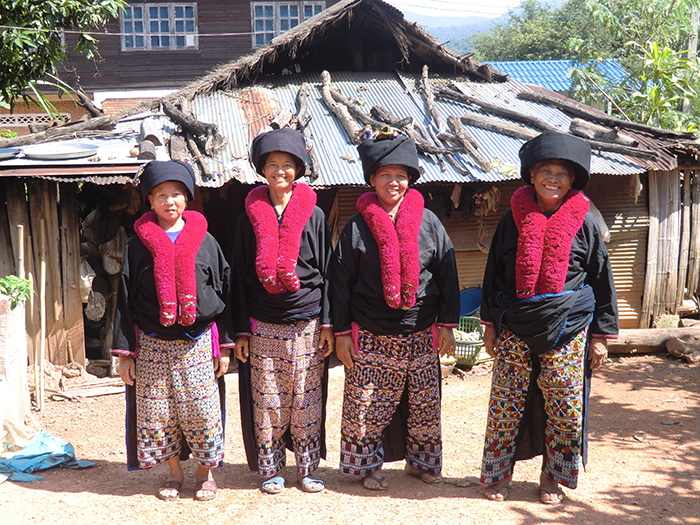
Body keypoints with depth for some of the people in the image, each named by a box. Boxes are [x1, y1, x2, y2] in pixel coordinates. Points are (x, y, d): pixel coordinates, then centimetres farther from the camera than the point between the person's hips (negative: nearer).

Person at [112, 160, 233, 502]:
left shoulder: (205, 241, 4)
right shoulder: (139, 244, 4)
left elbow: (223, 292, 6)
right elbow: (125, 299, 5)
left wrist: (225, 345, 2)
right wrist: (124, 351, 0)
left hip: (197, 342, -1)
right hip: (152, 343, 1)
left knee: (202, 411, 0)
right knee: (157, 412, 5)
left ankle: (205, 472, 21)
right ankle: (174, 472, 25)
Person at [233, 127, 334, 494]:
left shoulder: (313, 215, 4)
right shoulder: (250, 217, 6)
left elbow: (326, 272, 5)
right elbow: (240, 276, 7)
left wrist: (327, 323, -1)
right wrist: (241, 330, 3)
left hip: (306, 323, 0)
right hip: (263, 326, 1)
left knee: (306, 399, 4)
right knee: (267, 400, 4)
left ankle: (307, 468, 18)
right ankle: (271, 470, 19)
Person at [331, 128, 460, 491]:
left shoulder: (428, 223, 3)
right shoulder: (357, 226, -1)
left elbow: (447, 275, 7)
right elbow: (341, 280, 2)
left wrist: (447, 324, 3)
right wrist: (341, 332, -1)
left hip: (420, 334, 2)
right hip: (371, 335, -1)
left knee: (425, 404, 8)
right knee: (367, 405, 3)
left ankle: (421, 462, 29)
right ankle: (369, 466, 22)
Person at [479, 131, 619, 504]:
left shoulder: (583, 222, 0)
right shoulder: (514, 218, 3)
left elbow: (601, 279, 5)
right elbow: (493, 272, 10)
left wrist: (600, 335, 4)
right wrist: (489, 323, 9)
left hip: (568, 329, 0)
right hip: (514, 329, 1)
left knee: (565, 404, 4)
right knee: (506, 403, 4)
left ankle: (554, 477, 24)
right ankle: (497, 474, 22)